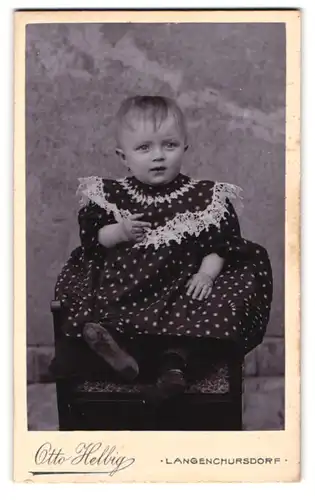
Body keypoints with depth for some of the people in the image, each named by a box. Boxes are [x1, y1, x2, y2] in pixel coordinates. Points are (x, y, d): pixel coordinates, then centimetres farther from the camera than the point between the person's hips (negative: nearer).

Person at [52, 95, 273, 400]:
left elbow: (219, 245, 3)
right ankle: (110, 342, -38)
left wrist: (206, 274, -12)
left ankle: (175, 357, -32)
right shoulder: (109, 196, 3)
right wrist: (118, 232, -12)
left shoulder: (206, 197, 0)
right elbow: (91, 239, 6)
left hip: (183, 286, -1)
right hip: (122, 285, 2)